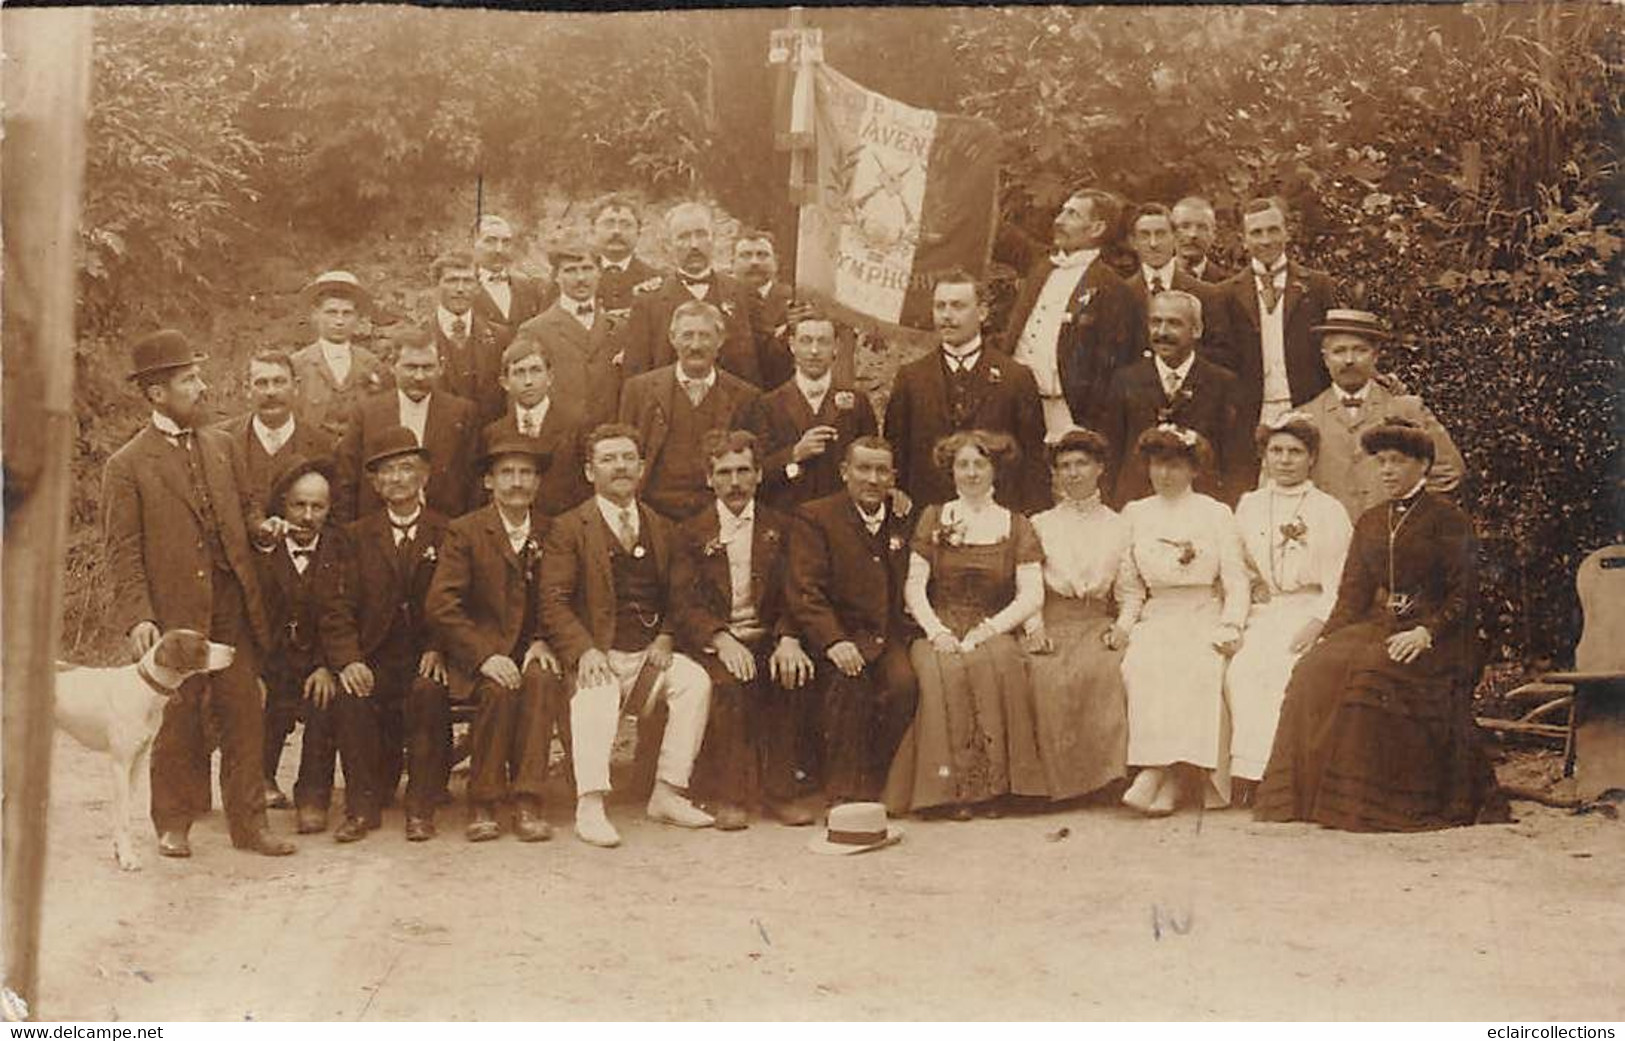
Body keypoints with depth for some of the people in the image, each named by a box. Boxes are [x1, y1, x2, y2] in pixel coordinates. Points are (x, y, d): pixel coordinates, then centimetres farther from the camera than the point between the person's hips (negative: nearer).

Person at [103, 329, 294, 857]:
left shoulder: (219, 445, 13)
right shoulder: (126, 466, -3)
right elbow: (124, 551, -6)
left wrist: (262, 528, 3)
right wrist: (137, 616, -15)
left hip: (231, 607, 4)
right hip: (173, 613, -4)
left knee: (244, 717, 4)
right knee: (176, 723, 6)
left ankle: (248, 822, 14)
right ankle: (173, 824, 21)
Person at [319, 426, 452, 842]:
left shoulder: (446, 535, 10)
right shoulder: (357, 535, 13)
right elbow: (338, 608, 3)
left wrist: (438, 650, -15)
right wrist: (349, 660, -15)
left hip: (426, 657, -1)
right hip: (374, 660, 1)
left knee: (428, 692, -33)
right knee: (347, 697, -29)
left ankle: (421, 808, -20)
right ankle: (364, 804, -13)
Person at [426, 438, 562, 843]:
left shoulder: (551, 533, 9)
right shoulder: (464, 532, -1)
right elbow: (440, 606, -9)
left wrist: (543, 641, -7)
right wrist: (485, 656, -20)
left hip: (530, 650, 2)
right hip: (479, 652, -2)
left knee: (541, 680, -30)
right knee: (499, 689, -32)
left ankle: (527, 802, -30)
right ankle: (482, 805, -20)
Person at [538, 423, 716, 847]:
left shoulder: (661, 529, 18)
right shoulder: (569, 529, 4)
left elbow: (674, 598, 22)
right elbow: (554, 602, -4)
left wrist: (665, 639, 0)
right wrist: (585, 651, -20)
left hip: (648, 655, 4)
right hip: (597, 657, -4)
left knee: (695, 680, -24)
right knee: (596, 693, -35)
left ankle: (668, 793, -17)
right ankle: (590, 807, -37)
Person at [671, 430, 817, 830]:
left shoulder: (779, 527, 13)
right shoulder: (692, 533, 8)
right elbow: (683, 605, -2)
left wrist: (789, 639, -15)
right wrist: (722, 639, -20)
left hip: (767, 639, 2)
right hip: (712, 643, -2)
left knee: (794, 676, -30)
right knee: (730, 684, -33)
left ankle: (778, 789, -19)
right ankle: (729, 795, -24)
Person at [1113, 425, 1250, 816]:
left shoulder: (1216, 513, 10)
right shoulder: (1136, 514, 16)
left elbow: (1236, 580, 5)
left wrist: (1230, 626, -10)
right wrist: (1125, 621, -1)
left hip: (1205, 618, -2)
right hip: (1156, 619, 2)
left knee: (1196, 667, -34)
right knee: (1140, 665, -31)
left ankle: (1157, 775, -37)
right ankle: (1170, 781, -32)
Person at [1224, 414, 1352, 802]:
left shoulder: (1329, 511, 9)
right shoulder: (1248, 506, 19)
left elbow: (1340, 584, 3)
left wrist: (1316, 624, -12)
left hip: (1308, 613, -2)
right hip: (1260, 614, 2)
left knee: (1282, 668, -31)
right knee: (1241, 669, -27)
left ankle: (1251, 771, -27)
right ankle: (1246, 771, -29)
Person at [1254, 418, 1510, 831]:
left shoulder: (1448, 520, 2)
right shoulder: (1369, 523, 19)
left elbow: (1462, 595, -4)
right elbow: (1353, 594, 14)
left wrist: (1426, 632, -19)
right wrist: (1329, 638, -3)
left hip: (1433, 639, -5)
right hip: (1378, 624, 5)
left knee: (1371, 674, -34)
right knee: (1318, 669, -24)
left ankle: (1371, 803, -26)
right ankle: (1313, 795, -21)